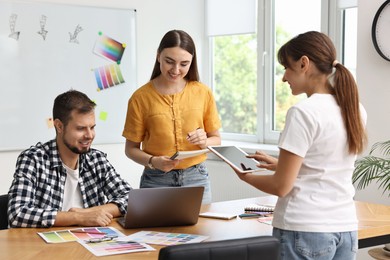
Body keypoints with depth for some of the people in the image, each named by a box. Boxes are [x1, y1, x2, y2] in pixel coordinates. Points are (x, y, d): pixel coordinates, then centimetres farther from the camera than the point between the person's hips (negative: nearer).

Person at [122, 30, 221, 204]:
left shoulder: (203, 93, 1)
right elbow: (131, 148, 0)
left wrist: (204, 142, -12)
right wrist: (153, 162, -18)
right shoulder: (141, 97, -5)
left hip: (197, 178, 2)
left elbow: (216, 140, 9)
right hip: (156, 182, -2)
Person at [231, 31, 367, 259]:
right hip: (346, 230, 7)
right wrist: (278, 164, 17)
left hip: (305, 231, -7)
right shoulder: (356, 110, 6)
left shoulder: (304, 113, -16)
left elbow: (281, 186, -14)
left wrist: (245, 176, 4)